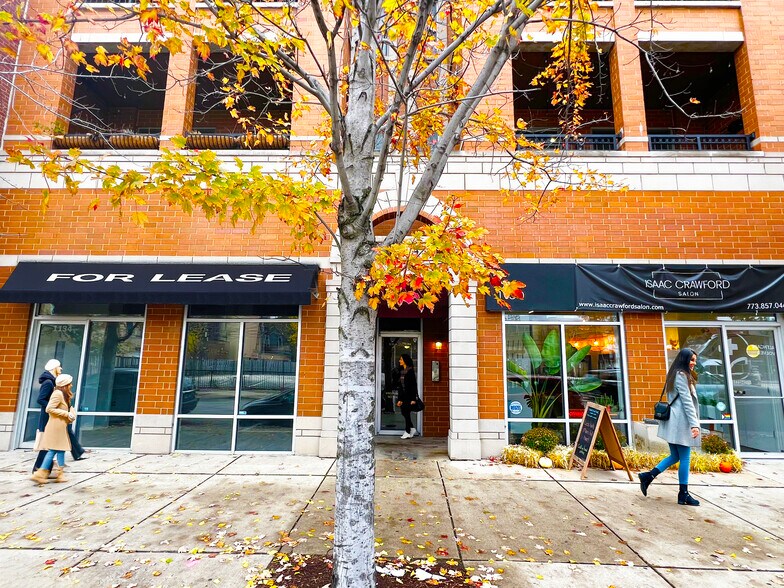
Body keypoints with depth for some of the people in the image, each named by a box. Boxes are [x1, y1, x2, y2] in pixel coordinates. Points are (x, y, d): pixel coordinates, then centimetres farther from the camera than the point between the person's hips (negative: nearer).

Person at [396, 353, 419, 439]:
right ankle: (412, 429, 22)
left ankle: (408, 432, 9)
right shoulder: (402, 371, 11)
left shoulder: (410, 371, -12)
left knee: (407, 413, -2)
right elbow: (400, 385, 13)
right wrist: (399, 399, 10)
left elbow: (414, 385, -15)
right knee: (404, 412, 7)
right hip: (404, 395, 7)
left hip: (409, 395, -7)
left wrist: (413, 399, -18)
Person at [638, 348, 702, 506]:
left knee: (675, 456, 12)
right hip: (681, 421, -10)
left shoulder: (677, 375, 20)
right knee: (684, 458, -1)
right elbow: (687, 401, -16)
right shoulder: (681, 375, -10)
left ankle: (648, 476, 7)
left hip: (674, 421, 10)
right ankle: (683, 494, 6)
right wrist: (694, 423, -19)